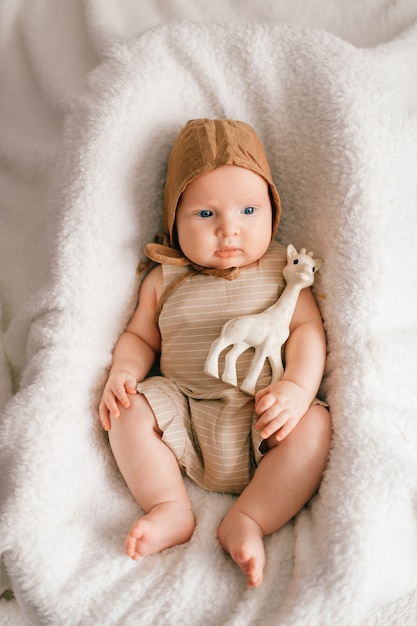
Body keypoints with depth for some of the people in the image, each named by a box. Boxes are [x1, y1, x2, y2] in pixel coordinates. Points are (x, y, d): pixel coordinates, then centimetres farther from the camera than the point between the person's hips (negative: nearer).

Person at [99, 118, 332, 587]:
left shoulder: (281, 271, 4)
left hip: (264, 418, -1)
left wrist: (297, 387, -21)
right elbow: (140, 336, 15)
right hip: (183, 414, 2)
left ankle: (248, 521, -25)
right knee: (129, 411, -19)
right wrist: (123, 371, -8)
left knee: (316, 424, -27)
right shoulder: (164, 280, 9)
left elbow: (307, 330, -3)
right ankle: (170, 509, -16)